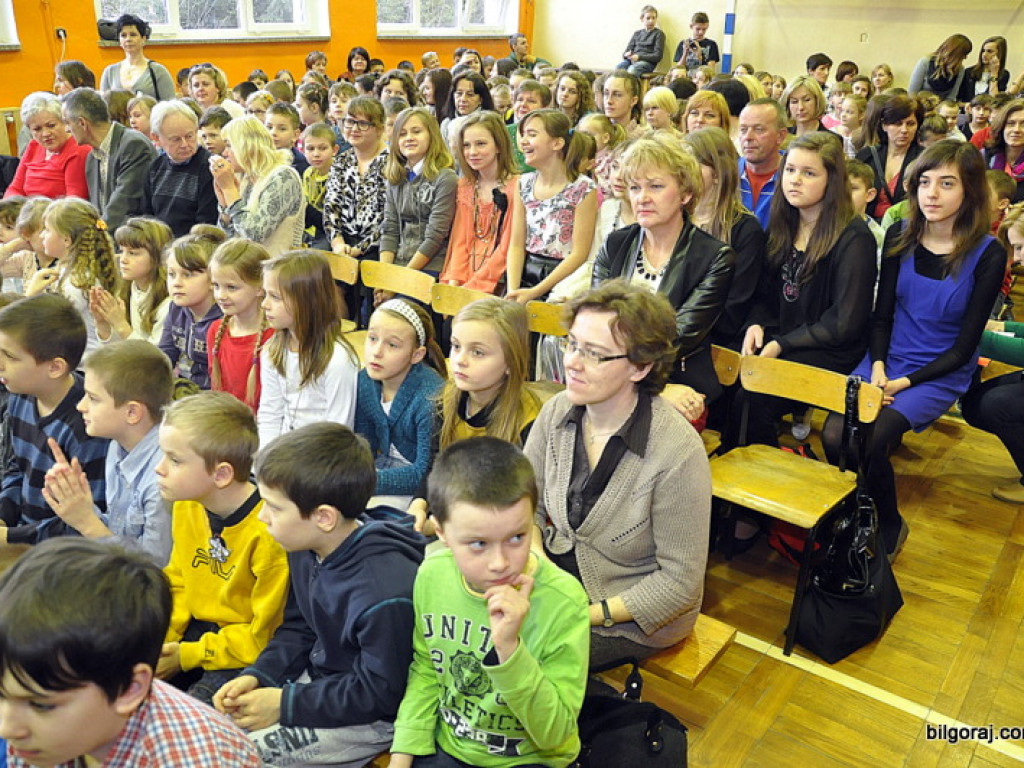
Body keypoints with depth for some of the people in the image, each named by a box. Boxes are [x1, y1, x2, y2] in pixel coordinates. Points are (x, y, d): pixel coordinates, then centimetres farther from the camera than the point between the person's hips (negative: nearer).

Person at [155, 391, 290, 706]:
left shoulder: (268, 531, -27)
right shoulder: (186, 506, -1)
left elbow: (265, 635, -18)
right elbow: (178, 582, 13)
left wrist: (188, 656, -14)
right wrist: (161, 640, -3)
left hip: (247, 654, -7)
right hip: (197, 630, 7)